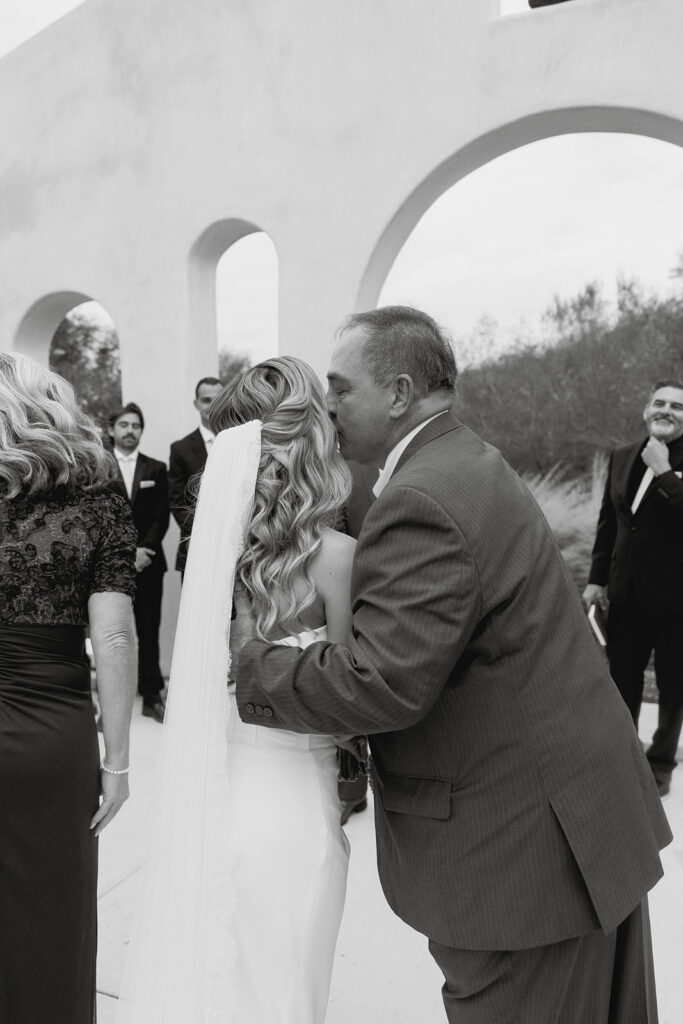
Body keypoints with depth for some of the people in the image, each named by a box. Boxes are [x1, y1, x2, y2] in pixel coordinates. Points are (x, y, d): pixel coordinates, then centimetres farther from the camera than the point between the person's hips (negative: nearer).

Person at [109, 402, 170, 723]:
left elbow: (161, 516, 4)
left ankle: (152, 696, 7)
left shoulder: (156, 469, 10)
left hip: (148, 561, 1)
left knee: (149, 630, 2)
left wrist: (144, 550, -9)